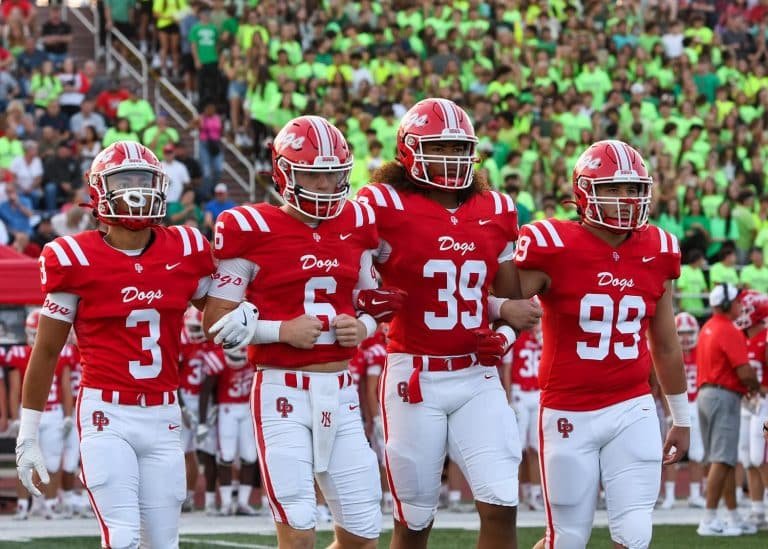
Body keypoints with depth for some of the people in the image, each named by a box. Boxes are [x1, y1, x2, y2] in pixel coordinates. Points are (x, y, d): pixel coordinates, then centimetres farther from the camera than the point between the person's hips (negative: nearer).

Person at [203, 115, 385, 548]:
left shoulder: (355, 223, 9)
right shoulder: (252, 230, -7)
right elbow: (217, 322, -6)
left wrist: (362, 326, -1)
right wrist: (283, 330, -18)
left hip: (341, 392, 5)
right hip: (283, 393, -5)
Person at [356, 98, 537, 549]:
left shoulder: (495, 211, 9)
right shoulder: (386, 208, -7)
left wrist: (507, 332, 0)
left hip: (479, 377, 4)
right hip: (415, 376, -4)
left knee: (501, 506, -7)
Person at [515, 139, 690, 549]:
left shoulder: (657, 253, 4)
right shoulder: (553, 247, -11)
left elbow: (666, 347, 15)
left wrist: (681, 418, 21)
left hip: (633, 411, 4)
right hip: (569, 415, -3)